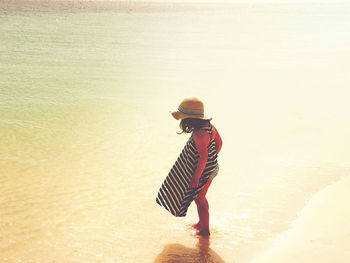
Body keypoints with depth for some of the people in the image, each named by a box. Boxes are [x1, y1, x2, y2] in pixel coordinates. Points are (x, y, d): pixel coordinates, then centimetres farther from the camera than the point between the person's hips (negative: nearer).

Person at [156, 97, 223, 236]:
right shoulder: (209, 126, -2)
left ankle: (205, 230, 25)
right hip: (211, 167, 9)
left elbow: (203, 157, -32)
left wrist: (195, 178, -25)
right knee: (200, 197, 25)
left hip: (204, 171, -9)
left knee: (199, 198, 9)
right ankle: (202, 223, 43)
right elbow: (219, 142, 9)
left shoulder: (199, 134, -31)